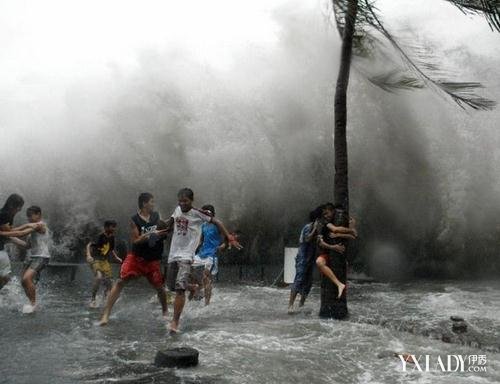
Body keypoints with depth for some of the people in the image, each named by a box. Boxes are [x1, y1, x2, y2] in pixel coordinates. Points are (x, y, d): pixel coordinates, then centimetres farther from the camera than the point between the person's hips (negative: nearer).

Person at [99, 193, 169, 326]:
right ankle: (106, 313, -10)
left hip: (153, 260, 3)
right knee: (121, 281, -14)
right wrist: (151, 234, -26)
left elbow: (164, 232, 13)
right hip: (136, 257, -3)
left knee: (159, 286, 7)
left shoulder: (156, 216, 2)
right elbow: (135, 241, -15)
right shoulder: (135, 220, -9)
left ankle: (165, 311, 32)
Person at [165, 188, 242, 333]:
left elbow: (217, 222, -5)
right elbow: (169, 223, 28)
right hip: (173, 255, 6)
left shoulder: (198, 213, -8)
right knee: (172, 287, 11)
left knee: (180, 288, -17)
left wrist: (230, 238, -9)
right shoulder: (177, 210, 7)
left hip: (186, 256, -6)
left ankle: (175, 321, -12)